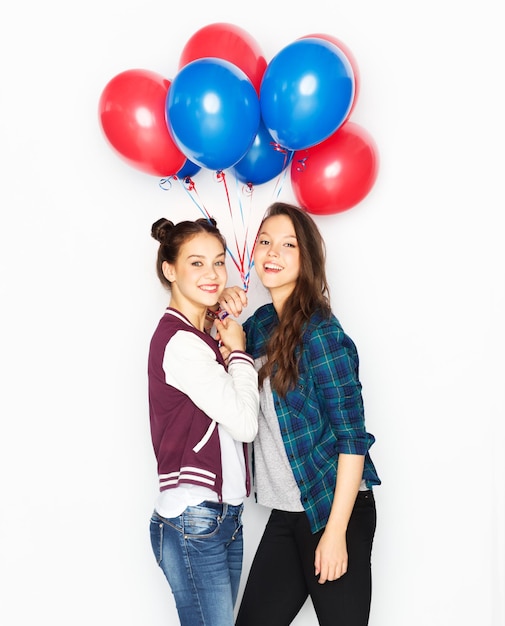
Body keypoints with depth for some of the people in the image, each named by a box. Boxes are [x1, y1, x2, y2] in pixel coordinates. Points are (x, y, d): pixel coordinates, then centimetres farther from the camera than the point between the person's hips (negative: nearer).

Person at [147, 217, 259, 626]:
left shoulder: (203, 336, 14)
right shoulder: (178, 341, -16)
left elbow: (238, 406, 7)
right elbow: (244, 423, -17)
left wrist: (232, 345, -3)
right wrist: (237, 350, -4)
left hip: (224, 515, 9)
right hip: (192, 520, -9)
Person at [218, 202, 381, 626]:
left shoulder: (319, 332, -15)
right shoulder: (262, 321, 6)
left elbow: (352, 436, -16)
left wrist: (336, 531, -17)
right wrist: (224, 314, 3)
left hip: (333, 510, -7)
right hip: (285, 512, 7)